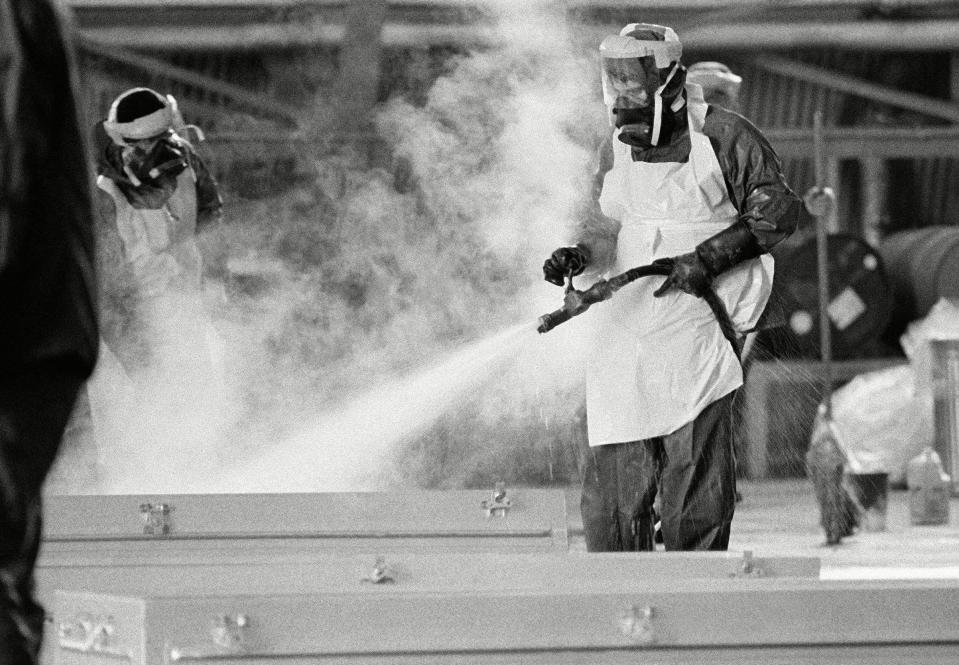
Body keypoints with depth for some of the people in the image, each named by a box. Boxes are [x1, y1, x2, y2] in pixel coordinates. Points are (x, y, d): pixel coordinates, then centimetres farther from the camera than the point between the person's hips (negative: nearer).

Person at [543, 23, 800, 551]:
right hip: (624, 321, 5)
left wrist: (708, 258, -12)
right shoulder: (618, 149, 13)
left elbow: (777, 210, -3)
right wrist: (577, 254, -4)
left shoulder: (723, 136, -5)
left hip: (694, 323, -5)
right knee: (614, 469, -1)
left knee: (697, 459, -5)